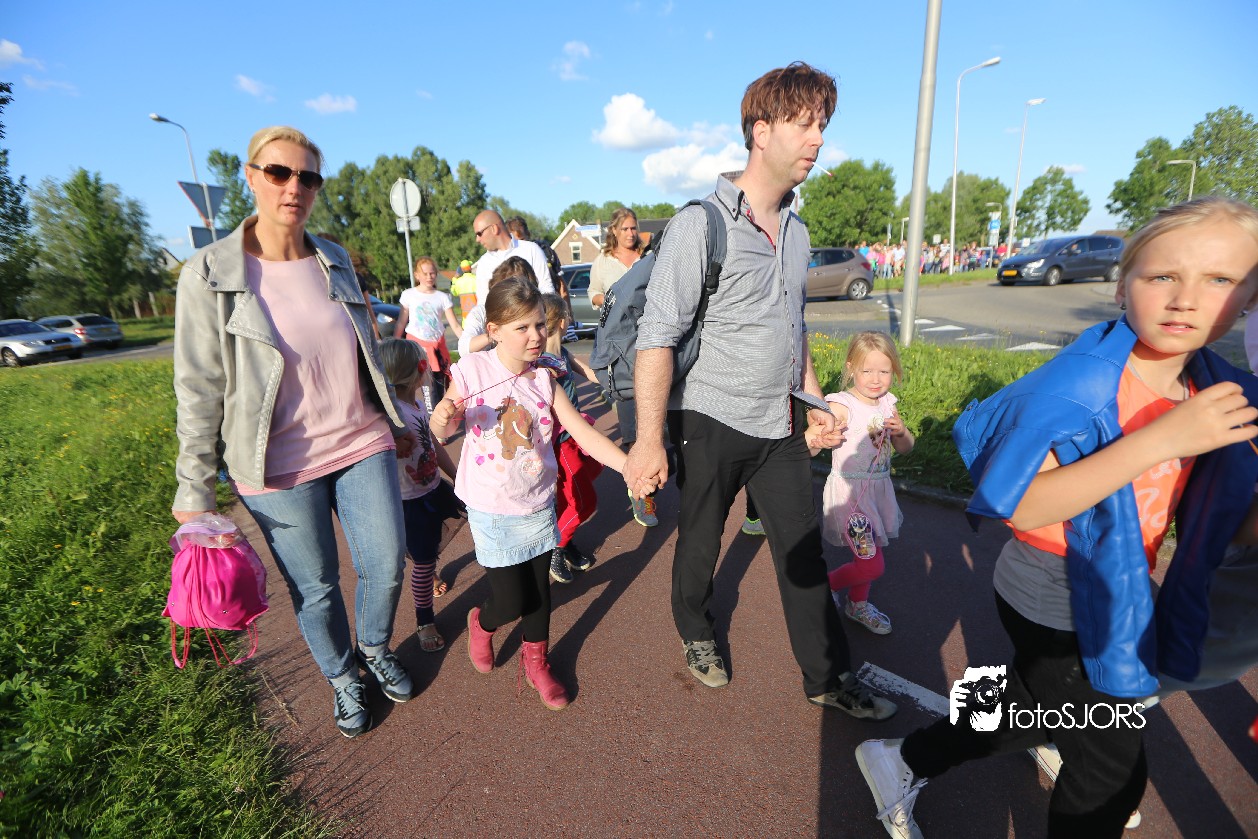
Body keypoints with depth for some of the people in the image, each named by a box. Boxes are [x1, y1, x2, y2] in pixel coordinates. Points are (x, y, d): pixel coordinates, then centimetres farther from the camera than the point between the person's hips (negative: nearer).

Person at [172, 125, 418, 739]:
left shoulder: (336, 261, 5)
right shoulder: (209, 275, -8)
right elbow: (199, 390, -6)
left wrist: (396, 421, 17)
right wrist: (195, 489, -5)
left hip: (362, 446, 4)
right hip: (281, 467, -3)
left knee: (387, 565, 8)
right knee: (315, 588, 12)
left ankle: (375, 648, 40)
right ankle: (342, 679, 41)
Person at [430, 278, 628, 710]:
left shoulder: (544, 380, -6)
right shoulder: (471, 371, -14)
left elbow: (584, 433, -11)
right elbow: (443, 429, -2)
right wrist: (442, 419, -27)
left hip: (538, 504, 3)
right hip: (492, 509, -3)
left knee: (540, 589, 14)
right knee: (511, 601, 2)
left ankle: (536, 662, 42)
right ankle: (481, 623, 41)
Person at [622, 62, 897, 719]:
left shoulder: (796, 232, 11)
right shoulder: (702, 223, -12)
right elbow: (656, 335, -17)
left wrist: (815, 405, 16)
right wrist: (649, 438, -21)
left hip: (781, 424, 6)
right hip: (711, 423, -6)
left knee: (804, 551, 11)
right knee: (700, 543, 13)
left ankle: (829, 679, 29)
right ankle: (696, 634, 42)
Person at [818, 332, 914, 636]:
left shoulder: (888, 403, 3)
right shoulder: (842, 405, -19)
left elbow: (905, 449, 12)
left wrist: (901, 431, -9)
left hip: (879, 486, 7)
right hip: (849, 489, -7)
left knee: (867, 555, 19)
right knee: (871, 566, -5)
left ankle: (857, 604, 44)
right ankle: (824, 585, 22)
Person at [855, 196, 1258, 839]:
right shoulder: (1079, 384, -24)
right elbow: (1019, 507, -31)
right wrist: (1158, 438, -34)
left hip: (1114, 599, 7)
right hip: (1052, 608, -7)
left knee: (1025, 715, 24)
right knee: (1113, 774, 10)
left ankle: (901, 763, 46)